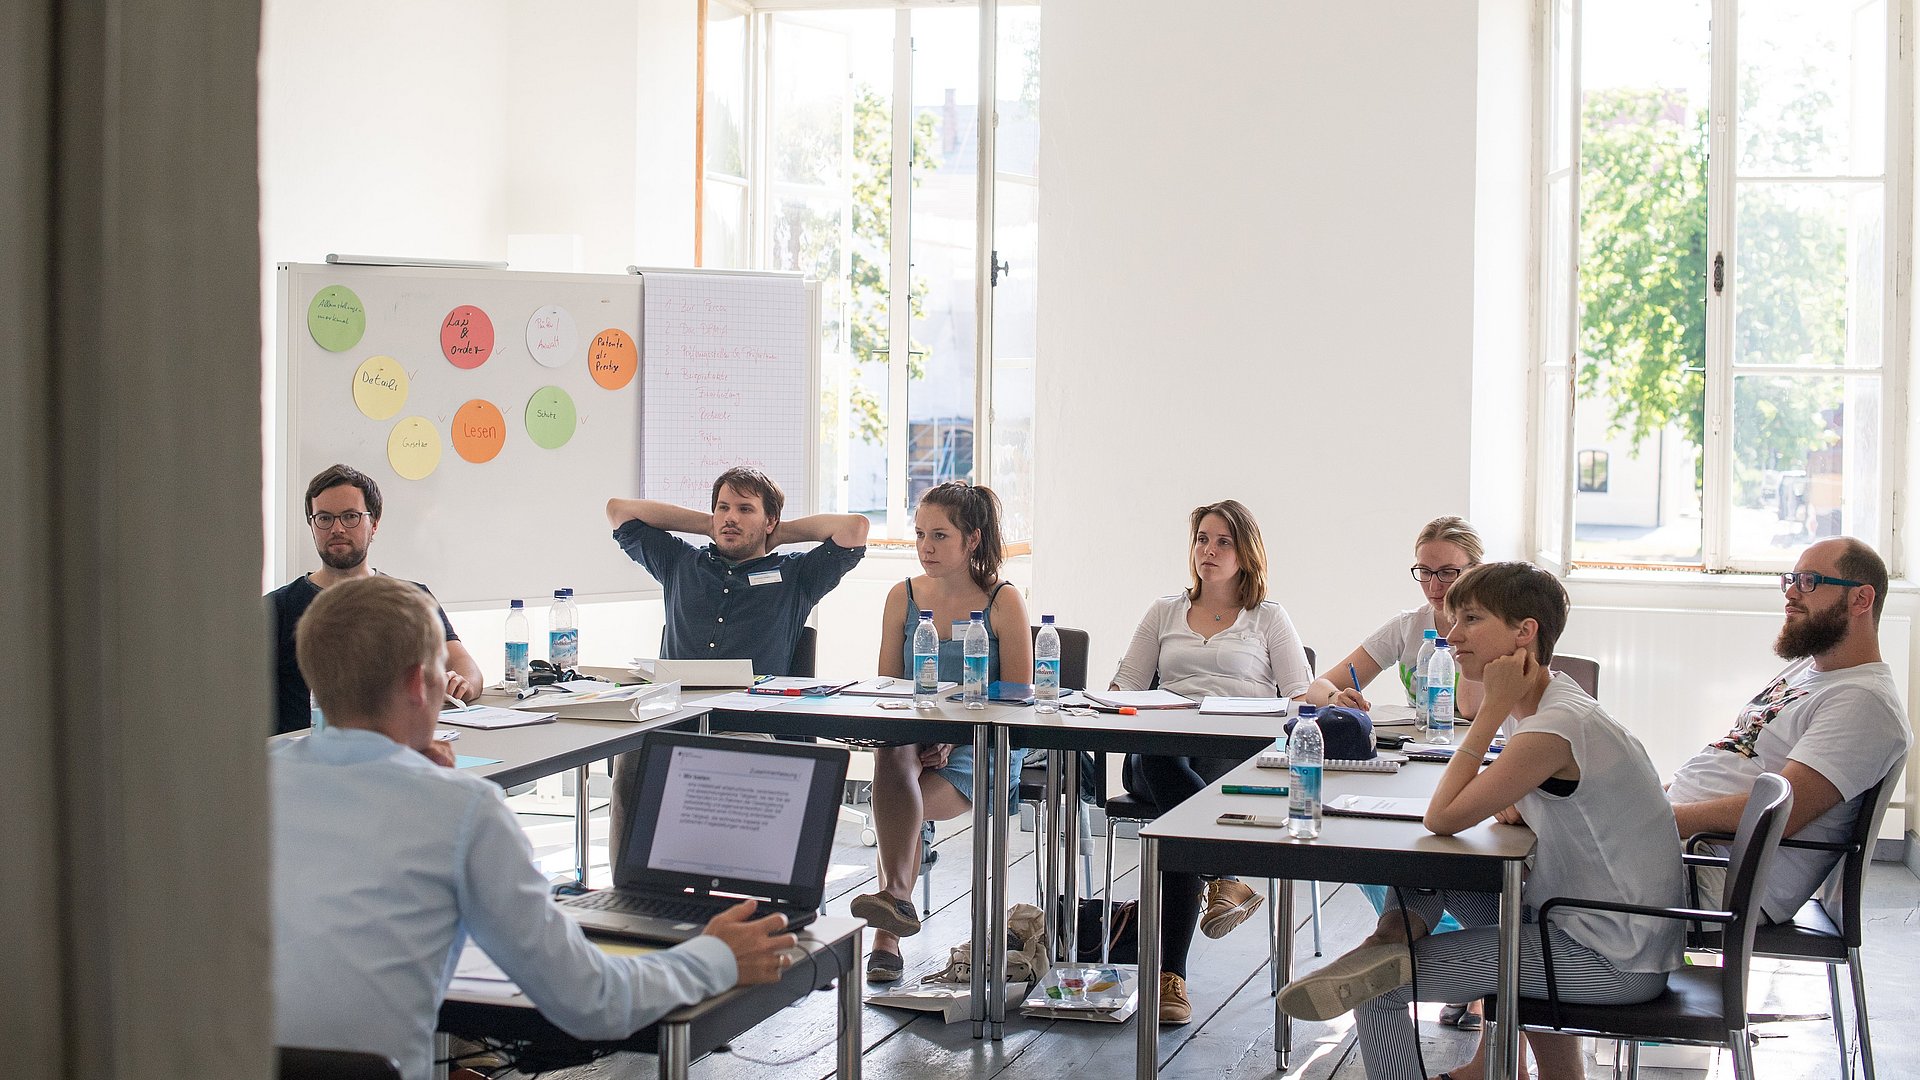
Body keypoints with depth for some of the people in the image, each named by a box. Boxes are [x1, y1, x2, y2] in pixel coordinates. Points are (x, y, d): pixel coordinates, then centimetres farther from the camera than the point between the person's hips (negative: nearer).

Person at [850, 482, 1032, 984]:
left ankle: (887, 935, -27)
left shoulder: (1003, 602, -2)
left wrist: (955, 739, -17)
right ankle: (897, 895, -47)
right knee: (892, 756, -35)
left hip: (981, 752, -2)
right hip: (913, 736, 3)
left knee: (902, 802, -30)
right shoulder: (903, 597, 9)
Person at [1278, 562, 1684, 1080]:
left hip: (1615, 966, -10)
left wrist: (1493, 707, -17)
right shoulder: (1552, 701, 7)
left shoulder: (1557, 726, -24)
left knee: (1379, 993, -16)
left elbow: (1442, 817, -19)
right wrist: (1515, 804, -5)